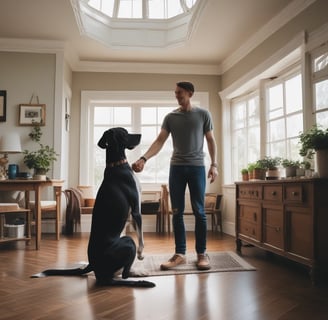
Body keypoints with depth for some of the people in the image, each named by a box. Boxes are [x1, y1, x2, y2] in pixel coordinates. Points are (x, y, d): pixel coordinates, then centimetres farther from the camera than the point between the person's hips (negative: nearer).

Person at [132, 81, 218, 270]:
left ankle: (202, 254, 8)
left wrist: (214, 164, -4)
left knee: (199, 211, -1)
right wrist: (144, 159, -15)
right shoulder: (170, 117, 9)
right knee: (177, 212, 2)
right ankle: (180, 254, 10)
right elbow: (160, 141, 0)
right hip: (176, 167, 2)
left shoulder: (203, 114, 5)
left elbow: (211, 141, 7)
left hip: (197, 167, -2)